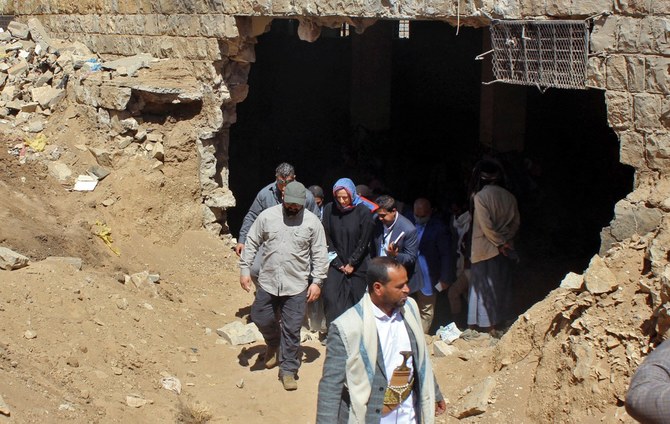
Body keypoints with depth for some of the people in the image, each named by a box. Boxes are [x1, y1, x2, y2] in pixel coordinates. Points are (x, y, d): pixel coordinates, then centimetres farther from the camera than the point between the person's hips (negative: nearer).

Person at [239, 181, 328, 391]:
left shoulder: (312, 222, -6)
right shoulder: (267, 216, -3)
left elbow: (319, 254, -1)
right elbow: (251, 243, 3)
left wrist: (317, 281, -4)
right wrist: (245, 269, -1)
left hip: (296, 286, -2)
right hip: (267, 282, 2)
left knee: (292, 330, 2)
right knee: (261, 318, 12)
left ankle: (288, 370, 14)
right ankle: (274, 343, 42)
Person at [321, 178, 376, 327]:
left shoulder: (363, 212, -10)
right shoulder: (330, 209, -3)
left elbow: (364, 243, -6)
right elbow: (327, 238, 0)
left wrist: (352, 264, -5)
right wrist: (337, 262, -3)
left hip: (358, 264, -1)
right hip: (336, 263, 2)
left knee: (355, 298, 0)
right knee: (329, 295, -11)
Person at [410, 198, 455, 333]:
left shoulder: (438, 228, -13)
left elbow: (447, 255, -9)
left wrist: (445, 279, -8)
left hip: (427, 280, -4)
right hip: (408, 276, 4)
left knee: (425, 312, 9)